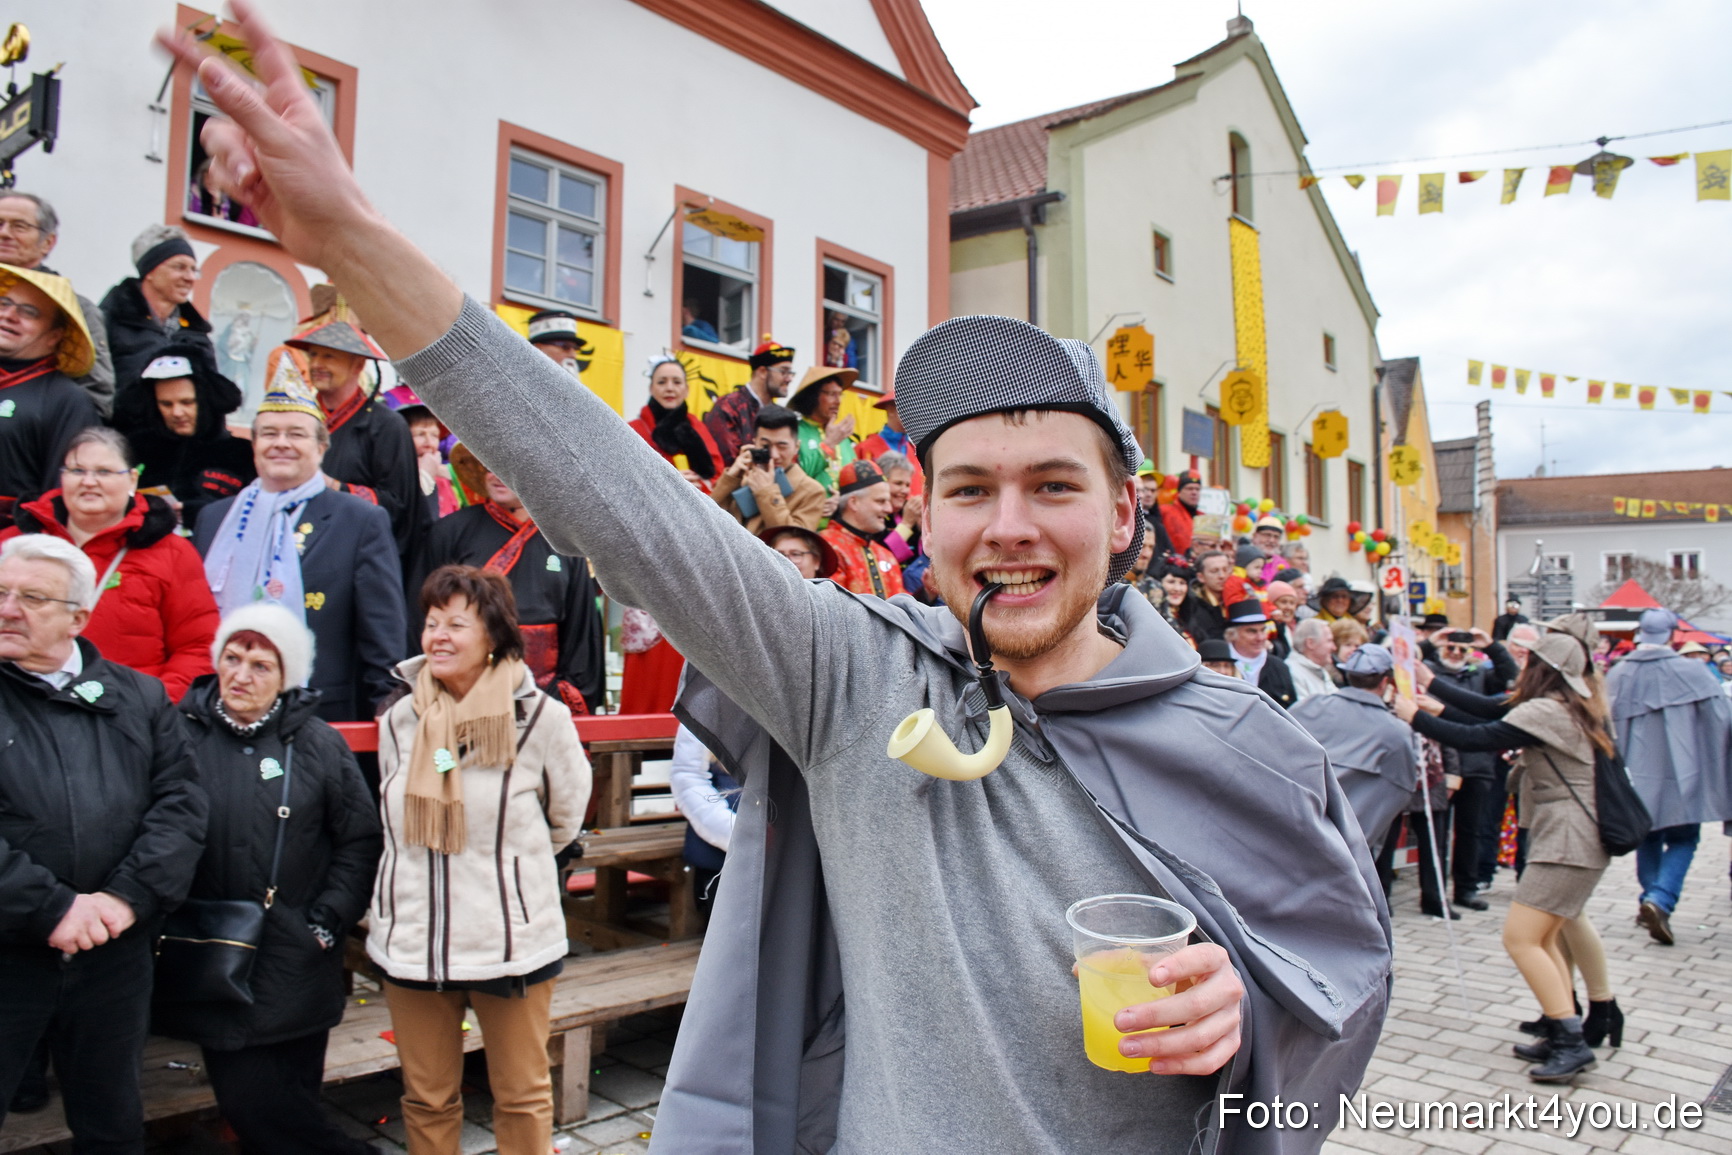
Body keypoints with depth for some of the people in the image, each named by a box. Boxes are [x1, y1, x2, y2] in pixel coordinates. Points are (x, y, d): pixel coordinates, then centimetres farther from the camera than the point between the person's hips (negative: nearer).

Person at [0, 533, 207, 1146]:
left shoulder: (139, 697, 6)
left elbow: (180, 802, 0)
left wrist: (128, 896, -13)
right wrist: (50, 909, -17)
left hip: (115, 953, 2)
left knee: (113, 1124, 17)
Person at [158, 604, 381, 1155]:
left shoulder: (318, 744, 1)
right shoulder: (180, 734, 0)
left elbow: (361, 840, 3)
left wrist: (328, 920, -3)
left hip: (297, 965, 0)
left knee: (292, 1104, 7)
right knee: (247, 1100, 0)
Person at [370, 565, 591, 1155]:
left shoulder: (540, 716, -9)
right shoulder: (399, 720, 3)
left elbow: (566, 816, 6)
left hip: (514, 939, -3)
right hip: (411, 941, 3)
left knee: (522, 1096, 11)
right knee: (425, 1099, 14)